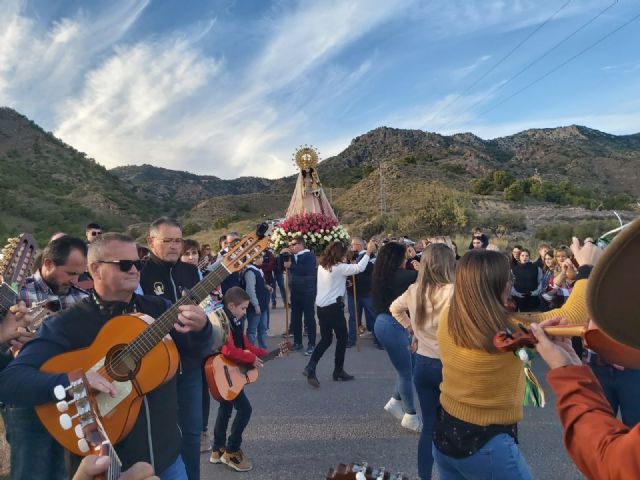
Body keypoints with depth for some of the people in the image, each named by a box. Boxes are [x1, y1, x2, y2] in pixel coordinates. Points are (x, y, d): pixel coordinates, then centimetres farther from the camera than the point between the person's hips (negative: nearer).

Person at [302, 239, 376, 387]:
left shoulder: (322, 266, 9)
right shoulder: (339, 267, -13)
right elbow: (359, 268, -13)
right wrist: (368, 252, -5)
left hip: (321, 307, 7)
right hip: (334, 307, -7)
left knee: (326, 339, 15)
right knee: (342, 338, 10)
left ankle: (310, 367, 2)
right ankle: (338, 371, 19)